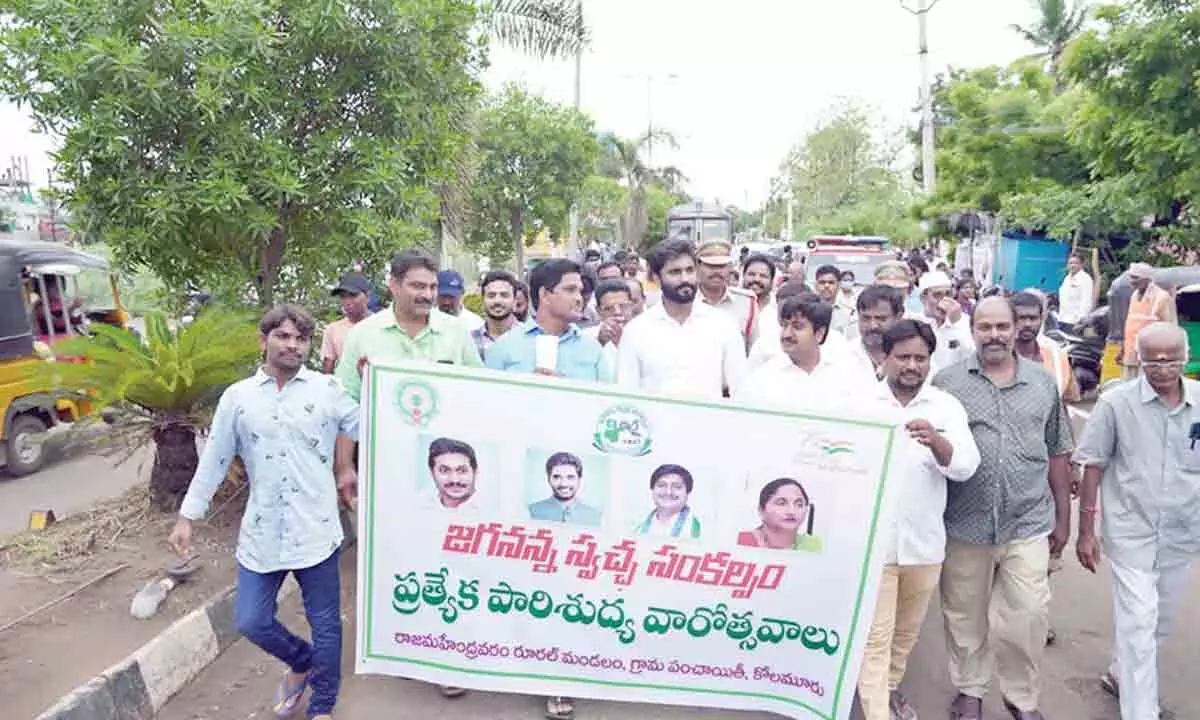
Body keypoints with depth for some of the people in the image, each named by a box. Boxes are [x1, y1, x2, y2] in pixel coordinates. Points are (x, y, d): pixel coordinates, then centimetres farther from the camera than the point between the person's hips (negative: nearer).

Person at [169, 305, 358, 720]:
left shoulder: (327, 390, -2)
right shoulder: (237, 397, 3)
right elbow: (214, 461, 8)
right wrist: (187, 517, 8)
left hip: (316, 532, -2)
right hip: (262, 534, 2)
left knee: (325, 625, 9)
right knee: (250, 621, 8)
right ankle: (301, 662, 38)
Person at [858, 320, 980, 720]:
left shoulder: (946, 406, 0)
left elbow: (966, 466, -11)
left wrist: (936, 440, -29)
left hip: (924, 541, 3)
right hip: (872, 541, -3)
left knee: (907, 630, 21)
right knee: (875, 637, 0)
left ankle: (890, 686, 43)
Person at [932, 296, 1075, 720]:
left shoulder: (1043, 384, 5)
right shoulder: (947, 381, -3)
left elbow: (1058, 454, 11)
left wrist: (1063, 518, 11)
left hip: (1029, 524, 1)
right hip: (965, 524, -1)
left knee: (1029, 616, 3)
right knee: (965, 618, 12)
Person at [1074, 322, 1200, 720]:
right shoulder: (1116, 403, -13)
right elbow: (1093, 467, -7)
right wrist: (1085, 531, -5)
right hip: (1131, 534, -4)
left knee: (1160, 622, 19)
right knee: (1138, 624, -3)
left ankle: (1121, 675, 43)